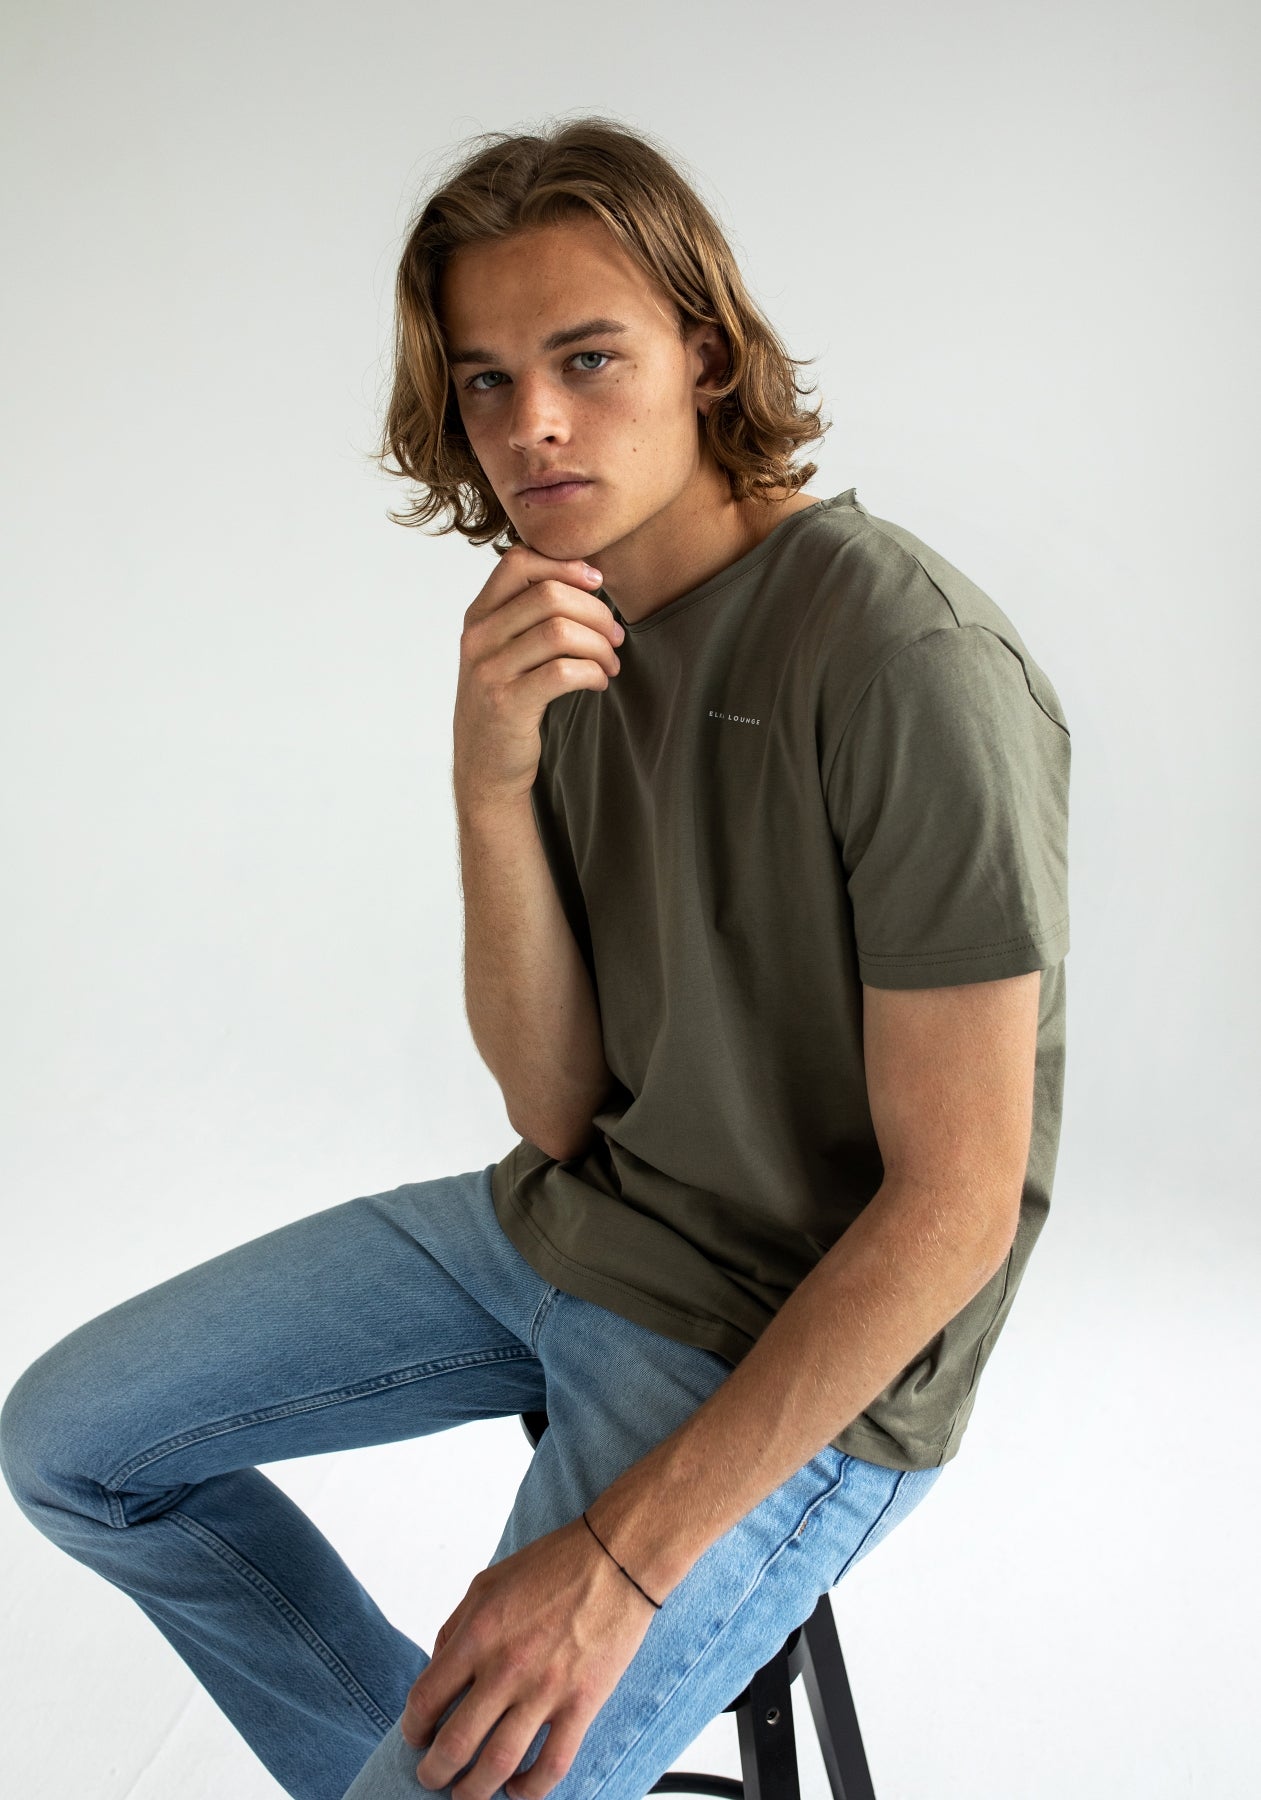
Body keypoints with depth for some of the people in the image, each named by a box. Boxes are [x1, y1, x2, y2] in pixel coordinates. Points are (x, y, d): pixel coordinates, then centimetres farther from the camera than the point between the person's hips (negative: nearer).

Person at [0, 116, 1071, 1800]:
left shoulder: (909, 658, -24)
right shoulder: (552, 641, -3)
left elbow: (956, 1200, -21)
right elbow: (561, 1107, -6)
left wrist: (630, 1554, -22)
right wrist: (492, 787, -23)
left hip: (806, 1351, -7)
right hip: (561, 1224, 7)